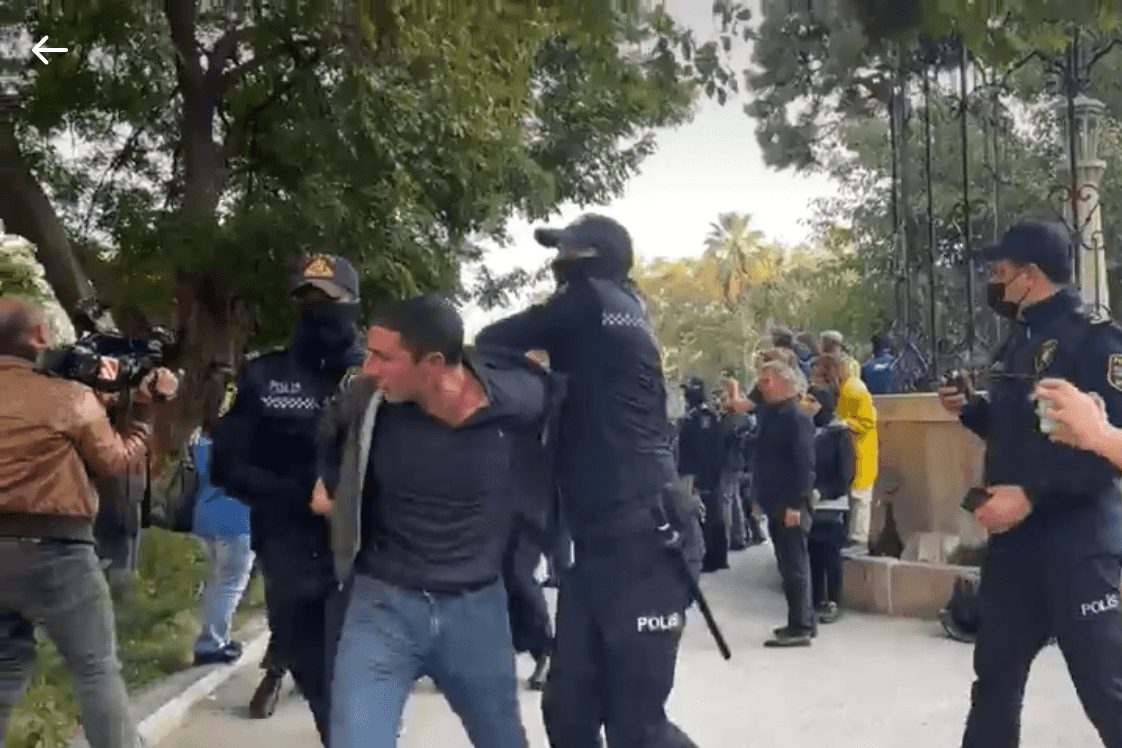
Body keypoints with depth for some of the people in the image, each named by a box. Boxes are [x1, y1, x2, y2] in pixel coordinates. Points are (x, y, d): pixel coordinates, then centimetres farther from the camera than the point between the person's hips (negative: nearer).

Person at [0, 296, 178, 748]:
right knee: (98, 670, 5)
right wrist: (145, 407, 10)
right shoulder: (70, 396, -10)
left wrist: (95, 386, 18)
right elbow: (117, 459, 2)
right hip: (52, 549, -5)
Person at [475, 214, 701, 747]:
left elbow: (492, 342, 0)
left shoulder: (594, 300, -5)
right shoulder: (620, 313, 19)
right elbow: (579, 410, 21)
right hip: (597, 542, 9)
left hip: (640, 539, -9)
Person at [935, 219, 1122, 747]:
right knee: (995, 674, 18)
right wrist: (971, 408, 3)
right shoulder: (1016, 344, 12)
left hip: (1077, 541, -8)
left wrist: (1032, 495, -25)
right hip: (1011, 537, 8)